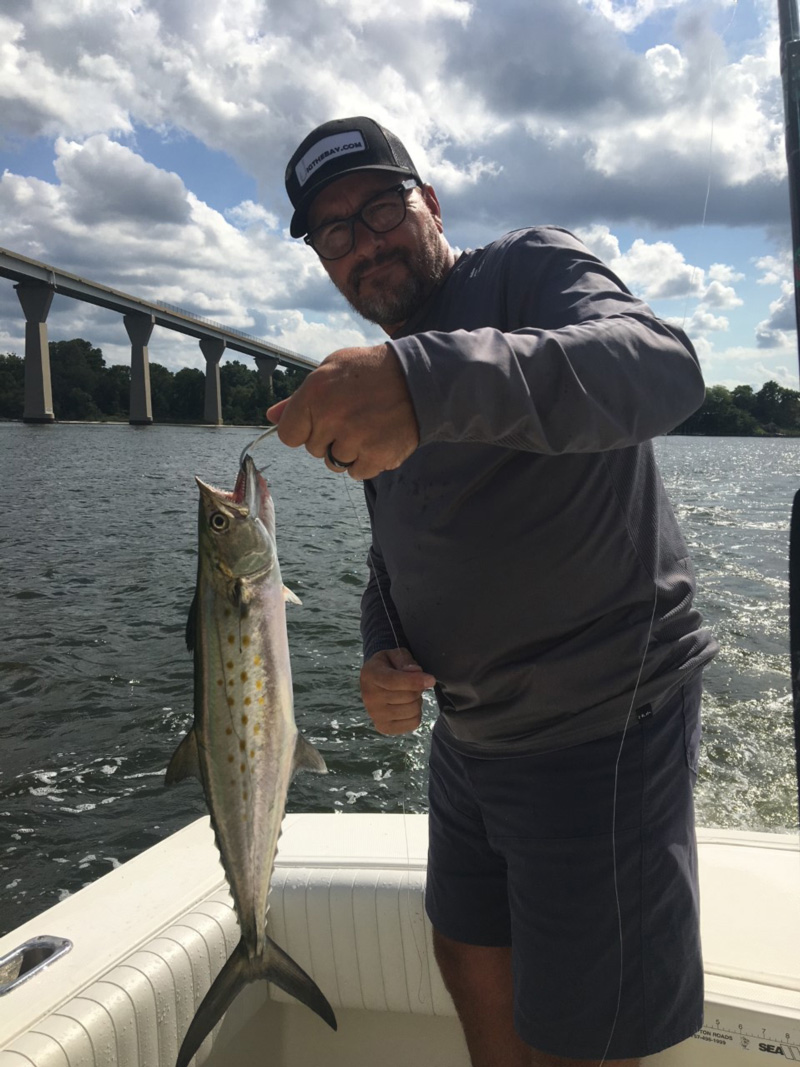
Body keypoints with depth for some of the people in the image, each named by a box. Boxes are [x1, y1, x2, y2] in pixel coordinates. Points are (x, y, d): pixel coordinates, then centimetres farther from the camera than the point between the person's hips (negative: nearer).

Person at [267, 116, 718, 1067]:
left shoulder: (532, 269, -12)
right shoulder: (372, 384, 12)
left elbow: (660, 367, -34)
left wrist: (428, 382, -51)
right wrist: (382, 656, -3)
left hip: (599, 730, -8)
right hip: (471, 731, 8)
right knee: (472, 964, 25)